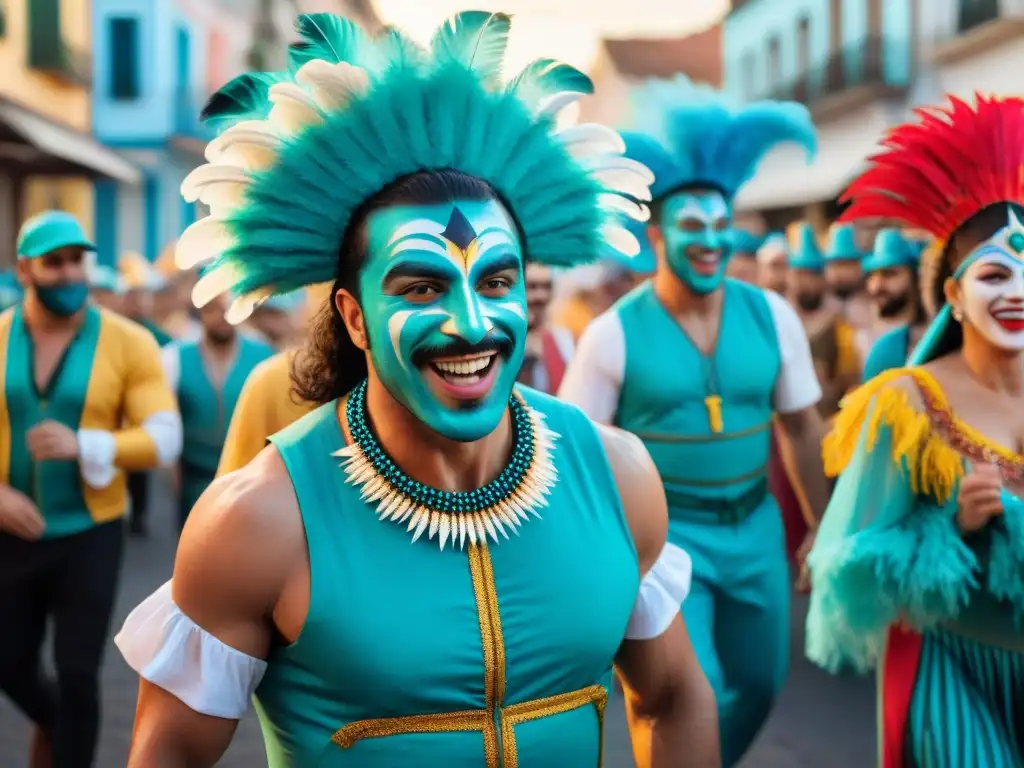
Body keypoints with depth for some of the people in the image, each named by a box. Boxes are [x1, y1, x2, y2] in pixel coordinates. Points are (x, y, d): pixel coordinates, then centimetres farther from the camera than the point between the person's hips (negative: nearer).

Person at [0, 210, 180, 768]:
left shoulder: (128, 343, -9)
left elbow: (164, 439, -14)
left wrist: (83, 446, -28)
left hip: (90, 534, -3)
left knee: (77, 674, 0)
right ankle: (51, 722, 50)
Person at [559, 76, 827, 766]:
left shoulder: (772, 316, -2)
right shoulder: (615, 334, -12)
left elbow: (804, 428, 7)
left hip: (755, 525, 5)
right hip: (663, 531, -4)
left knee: (758, 686, 18)